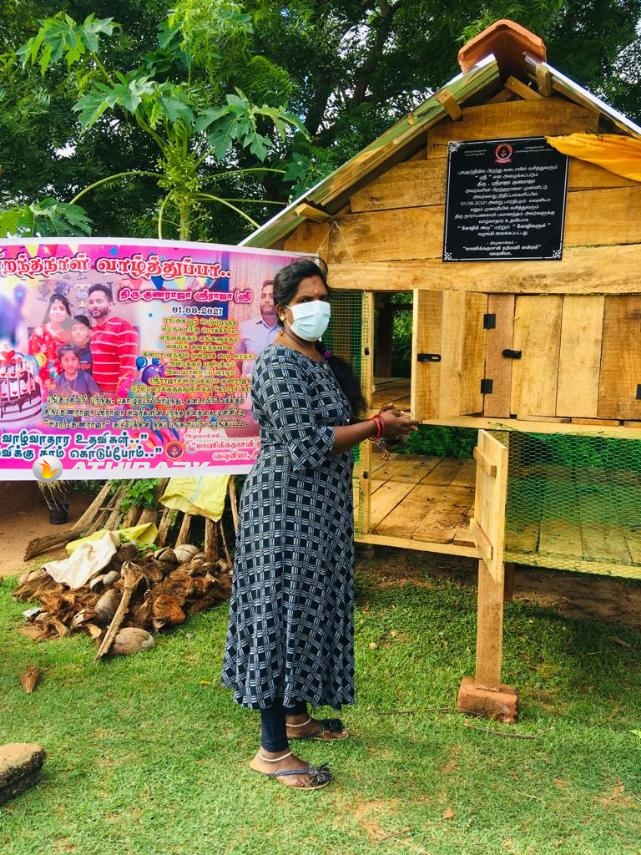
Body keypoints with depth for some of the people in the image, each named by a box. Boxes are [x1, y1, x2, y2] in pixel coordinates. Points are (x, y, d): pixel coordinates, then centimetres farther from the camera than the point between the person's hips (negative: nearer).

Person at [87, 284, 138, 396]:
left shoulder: (123, 327, -13)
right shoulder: (94, 330, 14)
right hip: (96, 394, 8)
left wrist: (120, 397, -25)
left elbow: (128, 367, -19)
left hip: (116, 395, -8)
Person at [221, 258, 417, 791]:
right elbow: (307, 446, -24)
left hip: (321, 507, 10)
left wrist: (373, 423, 0)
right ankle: (272, 751, 14)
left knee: (310, 608, 18)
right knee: (283, 616, -1)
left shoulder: (325, 362, 11)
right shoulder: (278, 365, -18)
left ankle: (295, 715, 36)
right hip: (287, 508, -10)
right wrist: (376, 427, -16)